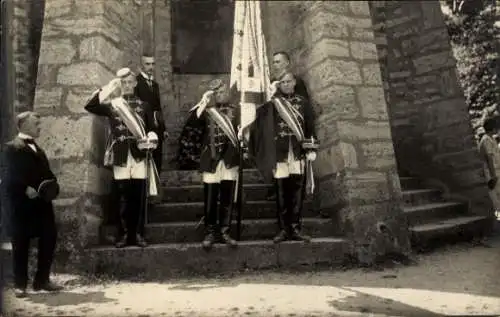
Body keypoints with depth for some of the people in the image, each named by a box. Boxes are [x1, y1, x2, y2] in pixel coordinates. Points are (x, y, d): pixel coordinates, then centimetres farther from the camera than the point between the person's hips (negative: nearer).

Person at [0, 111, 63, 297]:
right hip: (20, 203, -7)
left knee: (49, 238, 4)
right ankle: (20, 284, 13)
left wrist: (51, 187, 2)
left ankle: (42, 280, 15)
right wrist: (25, 189, -21)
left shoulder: (37, 149, 20)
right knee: (21, 243, 1)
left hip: (41, 202, 7)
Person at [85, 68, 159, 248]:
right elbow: (89, 106, -3)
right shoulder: (112, 105, 11)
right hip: (120, 156, 0)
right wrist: (106, 89, -5)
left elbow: (152, 129, 11)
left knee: (139, 196, 1)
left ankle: (138, 234, 9)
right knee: (123, 196, 1)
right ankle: (124, 234, 10)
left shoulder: (144, 106, 13)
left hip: (139, 155, 1)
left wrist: (150, 140, -11)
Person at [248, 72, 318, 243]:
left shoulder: (302, 102, 12)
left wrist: (311, 149, 3)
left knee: (297, 190, 1)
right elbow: (258, 118, 0)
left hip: (298, 152, 1)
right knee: (281, 191, 2)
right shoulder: (273, 102, 9)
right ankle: (284, 229, 8)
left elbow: (310, 127, 10)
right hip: (279, 152, -1)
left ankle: (295, 228, 7)